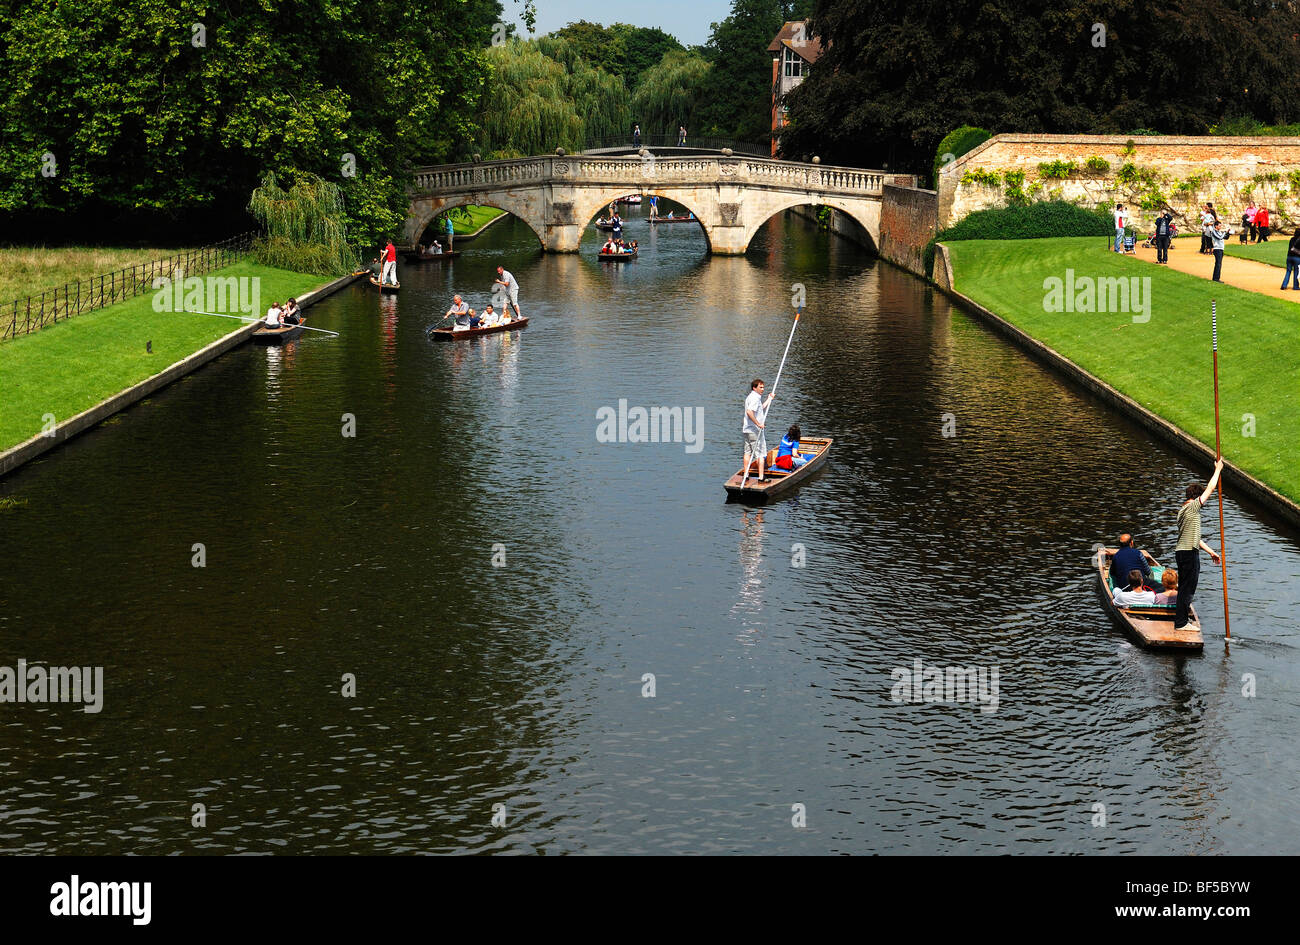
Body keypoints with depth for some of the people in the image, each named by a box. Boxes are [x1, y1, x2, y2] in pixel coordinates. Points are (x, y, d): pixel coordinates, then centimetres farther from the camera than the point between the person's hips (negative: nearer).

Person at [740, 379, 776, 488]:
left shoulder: (751, 397, 16)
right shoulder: (755, 398, -17)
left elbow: (761, 408, 32)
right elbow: (749, 412, -31)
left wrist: (770, 398, 35)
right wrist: (758, 424, -27)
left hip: (747, 430, 10)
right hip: (755, 431, -10)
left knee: (748, 452, 14)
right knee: (761, 454, -4)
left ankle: (745, 476, 17)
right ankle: (761, 478, -6)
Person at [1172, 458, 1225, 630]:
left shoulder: (1183, 511, 19)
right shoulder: (1192, 507, -11)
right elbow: (1210, 489, -10)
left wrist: (1210, 551, 26)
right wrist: (1218, 469, 2)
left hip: (1182, 551, 9)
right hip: (1189, 553, -9)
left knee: (1185, 585, 20)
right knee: (1188, 586, -5)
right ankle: (1180, 622, -3)